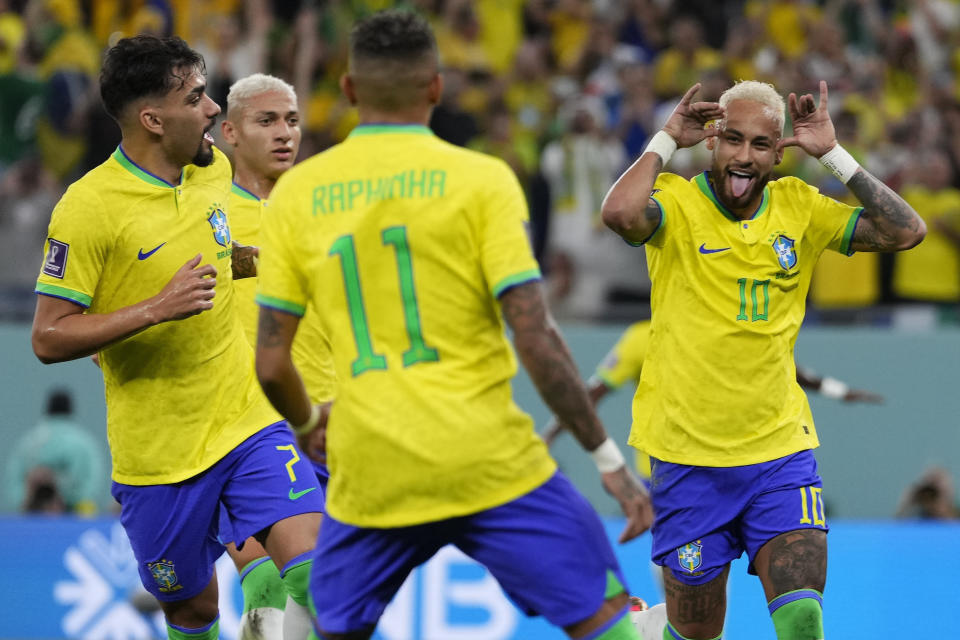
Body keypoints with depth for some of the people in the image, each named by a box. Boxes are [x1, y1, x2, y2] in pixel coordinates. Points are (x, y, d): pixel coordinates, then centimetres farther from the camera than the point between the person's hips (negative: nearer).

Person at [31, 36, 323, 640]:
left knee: (314, 573, -15)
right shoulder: (88, 206, -16)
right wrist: (158, 308, -25)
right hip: (158, 450, -4)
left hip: (248, 421, 4)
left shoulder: (213, 167, 4)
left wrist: (254, 260, 11)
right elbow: (49, 339, -16)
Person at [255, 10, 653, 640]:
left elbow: (271, 363, 5)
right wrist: (610, 459, -4)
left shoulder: (297, 192, 4)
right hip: (492, 466, -3)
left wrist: (308, 424, 27)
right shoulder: (480, 179, -4)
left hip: (371, 479, 3)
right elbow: (536, 339, -11)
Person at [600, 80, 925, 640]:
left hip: (780, 449, 2)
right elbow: (621, 213, -31)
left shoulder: (799, 207, 3)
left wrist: (832, 154, -6)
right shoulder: (676, 201, -8)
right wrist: (667, 141, -15)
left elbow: (906, 231, -4)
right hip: (687, 456, -2)